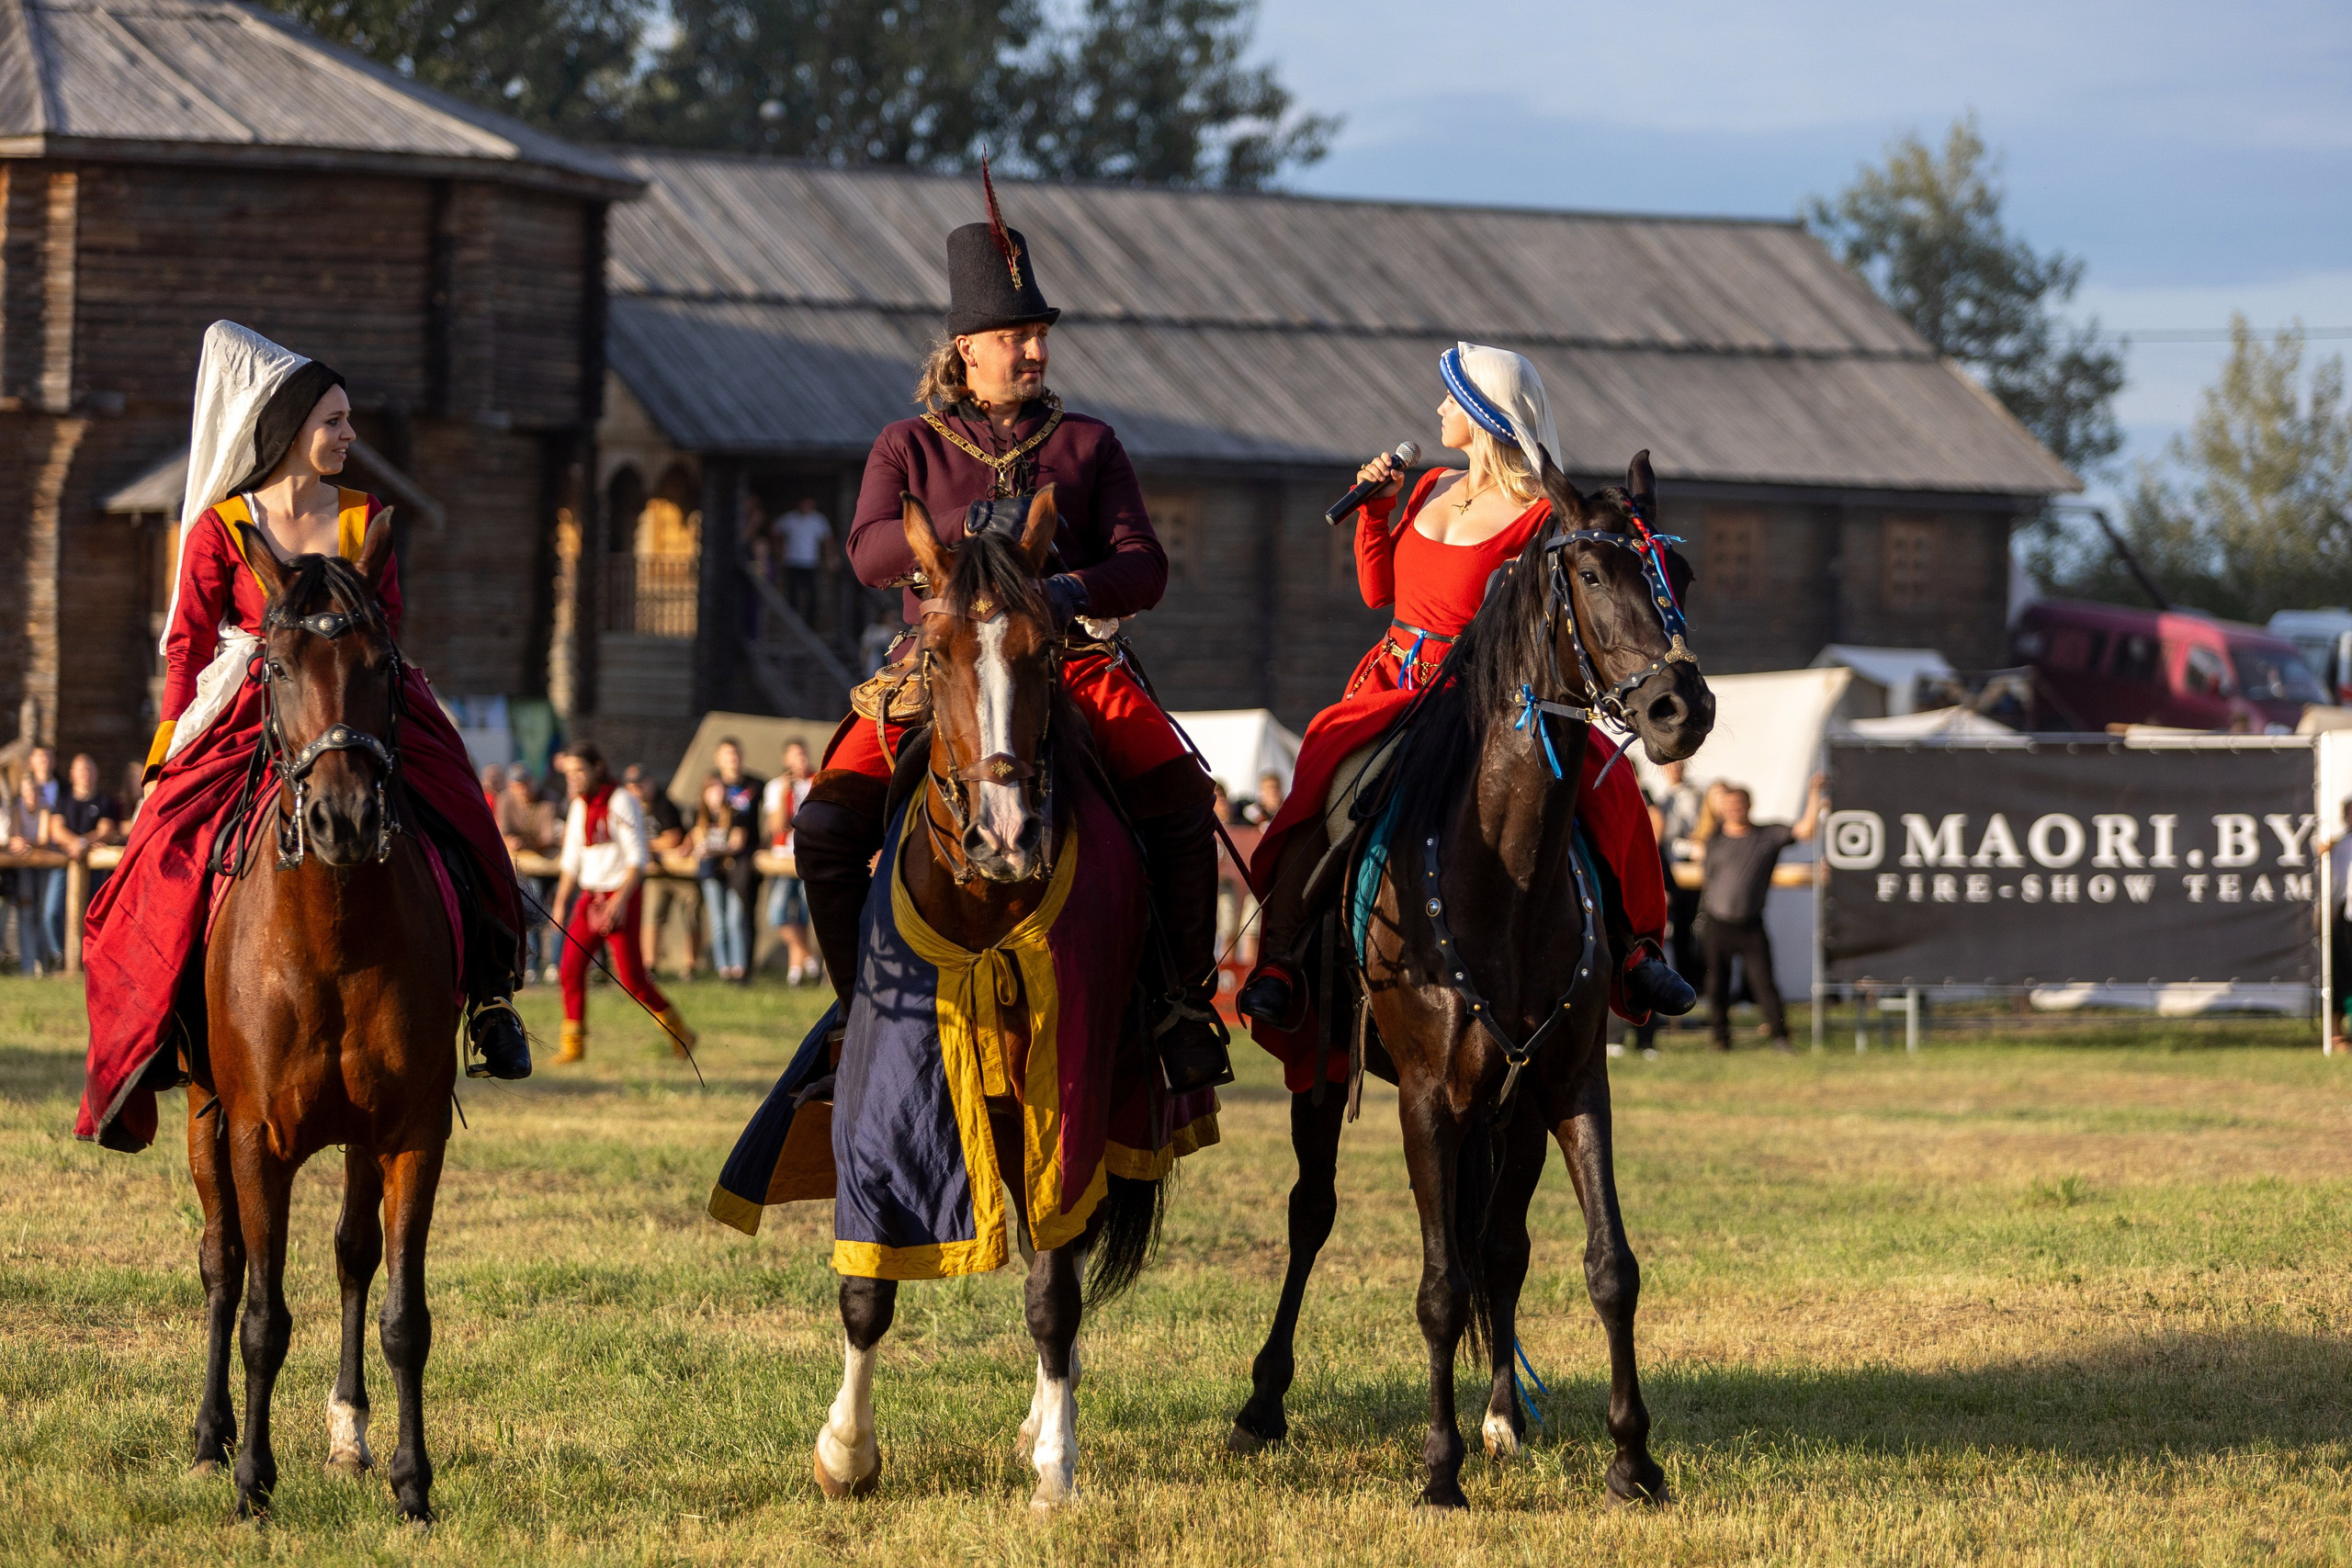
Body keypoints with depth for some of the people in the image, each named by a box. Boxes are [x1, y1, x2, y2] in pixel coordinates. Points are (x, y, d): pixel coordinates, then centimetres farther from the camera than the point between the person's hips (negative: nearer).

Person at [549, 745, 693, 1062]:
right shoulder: (579, 807, 12)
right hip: (590, 898, 7)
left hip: (620, 896, -7)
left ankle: (679, 1033, 8)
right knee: (571, 967, -4)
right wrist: (561, 902, 15)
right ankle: (573, 1044, 2)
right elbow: (572, 860, 21)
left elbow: (638, 857, -15)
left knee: (631, 976, -9)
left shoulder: (621, 802, -11)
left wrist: (620, 899, -23)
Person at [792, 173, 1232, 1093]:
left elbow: (1143, 567, 6)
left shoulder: (1086, 445, 16)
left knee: (1180, 800, -26)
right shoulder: (908, 448, 13)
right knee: (826, 825, -20)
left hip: (1069, 661, 0)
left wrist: (1075, 590, -17)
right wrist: (972, 527, -23)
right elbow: (870, 553, -5)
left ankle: (1187, 1002, -15)